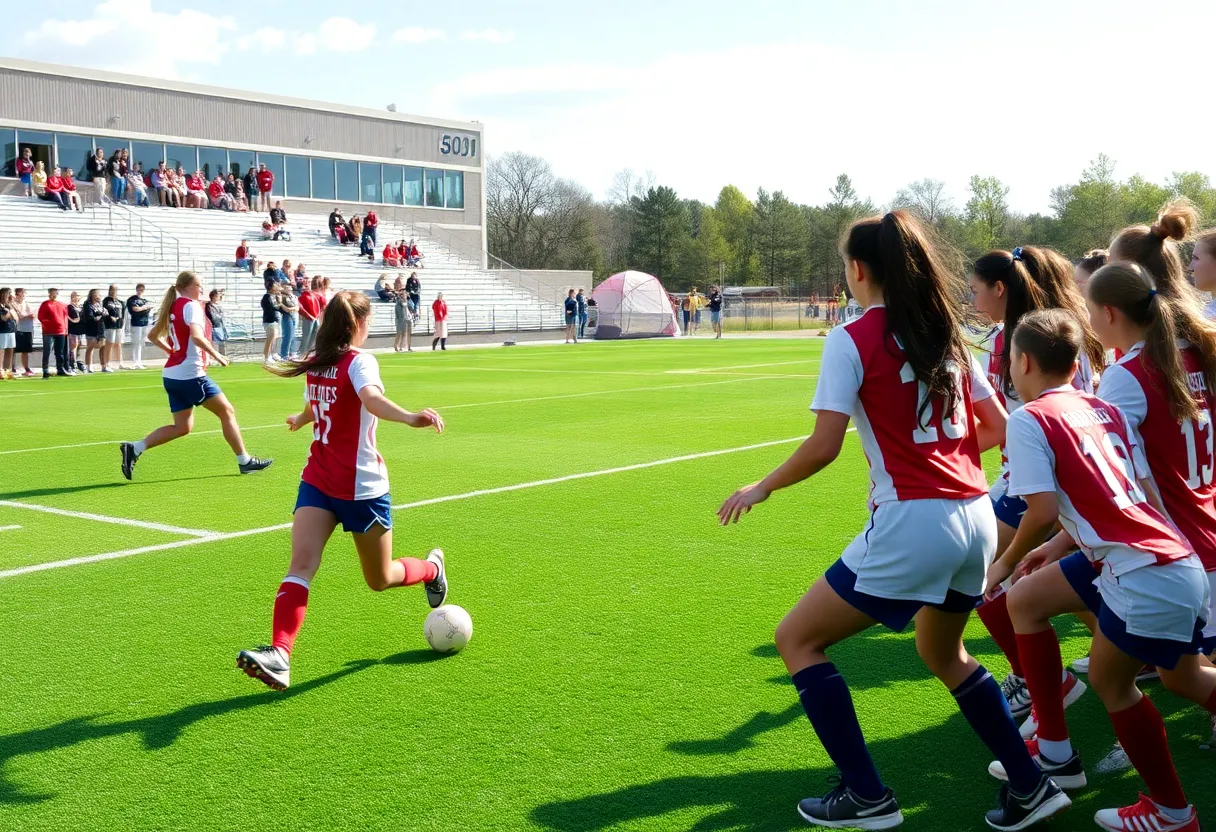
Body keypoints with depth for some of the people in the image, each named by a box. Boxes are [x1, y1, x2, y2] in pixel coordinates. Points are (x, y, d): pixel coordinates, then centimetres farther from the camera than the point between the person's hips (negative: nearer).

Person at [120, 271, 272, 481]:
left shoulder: (173, 307, 14)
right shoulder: (191, 306, -11)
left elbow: (152, 336, 23)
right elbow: (196, 336, -27)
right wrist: (217, 356, -17)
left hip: (171, 375, 9)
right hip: (190, 374, -9)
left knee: (182, 427, 12)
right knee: (226, 411, 4)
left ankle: (134, 448, 2)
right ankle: (244, 461, 9)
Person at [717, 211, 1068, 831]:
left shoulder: (851, 341, -7)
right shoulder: (946, 334, 12)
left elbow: (824, 445, -14)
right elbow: (997, 429, 15)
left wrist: (761, 488, 1)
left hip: (911, 523, -8)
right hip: (977, 517, 8)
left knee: (797, 640, 9)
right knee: (942, 653, 31)